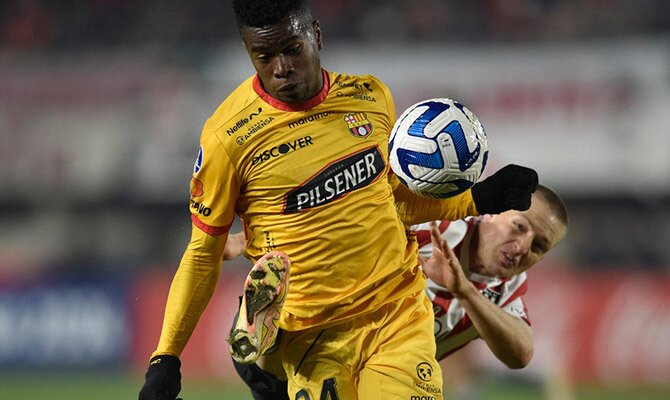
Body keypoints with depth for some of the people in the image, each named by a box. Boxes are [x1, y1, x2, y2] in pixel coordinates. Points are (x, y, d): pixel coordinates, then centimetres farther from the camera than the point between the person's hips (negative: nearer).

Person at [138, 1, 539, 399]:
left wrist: (478, 199, 6)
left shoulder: (371, 96, 3)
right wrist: (166, 358, -5)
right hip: (314, 336, -2)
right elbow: (204, 253, -1)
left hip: (401, 314, 2)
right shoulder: (227, 138, -9)